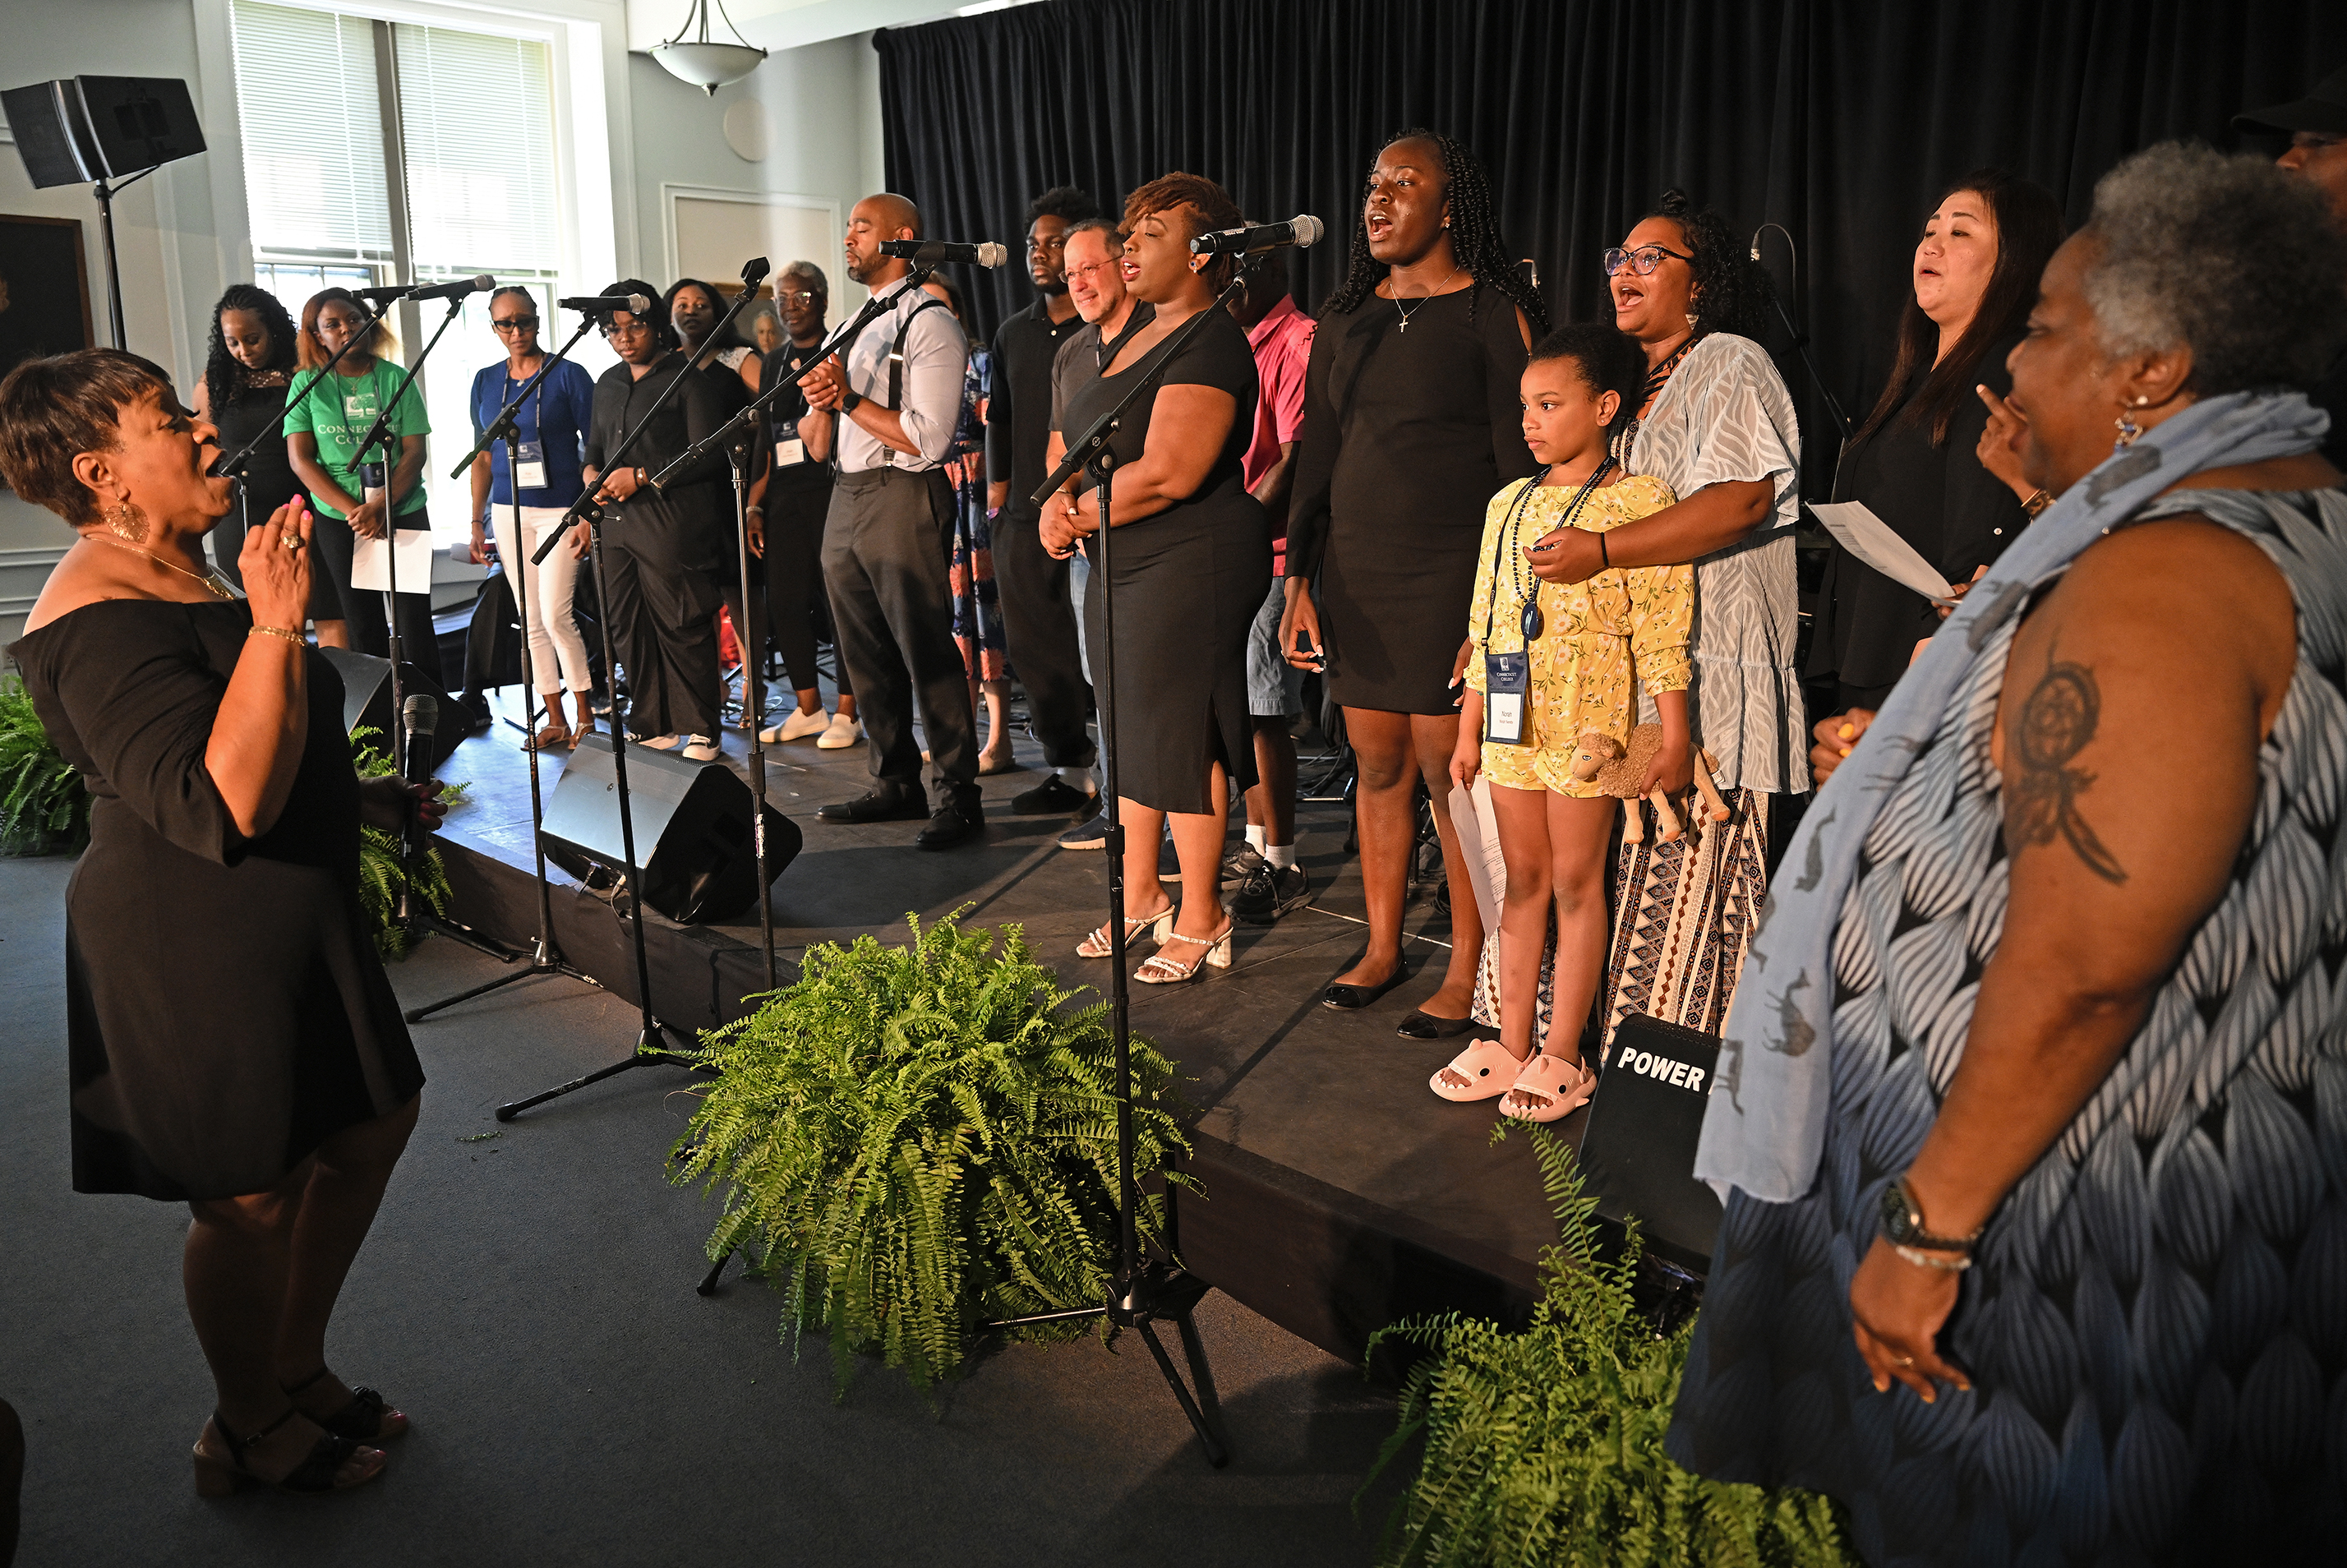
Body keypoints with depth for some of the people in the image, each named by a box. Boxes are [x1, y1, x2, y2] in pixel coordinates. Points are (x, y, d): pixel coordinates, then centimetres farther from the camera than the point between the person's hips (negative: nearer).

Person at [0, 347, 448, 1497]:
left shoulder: (178, 579, 10)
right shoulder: (101, 622, -24)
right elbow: (224, 807, -34)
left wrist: (364, 797, 24)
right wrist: (276, 625, -34)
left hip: (288, 922, 10)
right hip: (196, 956, -10)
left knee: (370, 1124, 19)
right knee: (253, 1197, 7)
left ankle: (298, 1372, 39)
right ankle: (252, 1433, 32)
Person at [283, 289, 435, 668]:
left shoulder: (396, 378, 2)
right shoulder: (308, 384, 3)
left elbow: (415, 452, -2)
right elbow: (300, 460, -2)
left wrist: (379, 506, -16)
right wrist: (354, 510, -14)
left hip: (403, 512, -1)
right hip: (337, 520, 1)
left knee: (414, 620, -3)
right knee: (363, 623, 6)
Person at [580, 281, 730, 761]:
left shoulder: (687, 378, -4)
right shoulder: (608, 384, 19)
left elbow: (710, 454, -11)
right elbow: (594, 446, 28)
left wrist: (642, 476, -13)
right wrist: (591, 473, 5)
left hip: (672, 520, -7)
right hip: (617, 520, 8)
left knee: (681, 627, -5)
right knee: (628, 629, 9)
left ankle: (698, 731, 4)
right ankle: (651, 727, 20)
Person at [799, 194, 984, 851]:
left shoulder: (929, 323, -6)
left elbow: (928, 438, -16)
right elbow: (817, 447, 18)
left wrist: (850, 399, -11)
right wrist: (820, 403, -3)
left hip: (903, 499, -9)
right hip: (845, 501, 9)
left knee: (927, 652, -8)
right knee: (867, 656, 12)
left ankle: (956, 796, -1)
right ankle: (895, 783, 24)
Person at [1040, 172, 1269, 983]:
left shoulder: (1209, 342, -13)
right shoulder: (1135, 339, 17)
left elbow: (1165, 474, -24)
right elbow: (1067, 437, 16)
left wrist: (1080, 515, -11)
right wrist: (1061, 498, -5)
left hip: (1189, 566, -10)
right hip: (1124, 565, 10)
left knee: (1181, 735, -4)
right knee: (1129, 730, 14)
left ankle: (1200, 921, 8)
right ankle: (1141, 897, 27)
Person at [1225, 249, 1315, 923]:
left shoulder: (1299, 344, -9)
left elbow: (1295, 461, -17)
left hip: (1270, 553, -9)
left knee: (1263, 713, -7)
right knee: (1238, 708, 13)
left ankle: (1283, 867, 2)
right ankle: (1256, 844, 24)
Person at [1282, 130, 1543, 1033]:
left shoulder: (1494, 312, -4)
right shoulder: (1344, 319, 14)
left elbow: (1520, 463, -7)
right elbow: (1315, 457, 14)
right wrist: (1299, 579, 7)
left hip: (1452, 578, -5)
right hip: (1356, 576, 6)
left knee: (1449, 774, -2)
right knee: (1377, 765, 12)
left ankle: (1467, 968, 13)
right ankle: (1382, 949, 26)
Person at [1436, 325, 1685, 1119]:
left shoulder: (1639, 502, -6)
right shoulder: (1508, 505, 12)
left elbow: (1660, 631, -9)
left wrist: (1673, 736, -12)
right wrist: (1470, 729, 14)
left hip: (1587, 720, -6)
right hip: (1512, 723, 6)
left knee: (1576, 882, 3)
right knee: (1523, 881, 12)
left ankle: (1561, 1056, 14)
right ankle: (1510, 1044, 21)